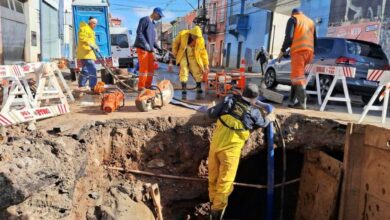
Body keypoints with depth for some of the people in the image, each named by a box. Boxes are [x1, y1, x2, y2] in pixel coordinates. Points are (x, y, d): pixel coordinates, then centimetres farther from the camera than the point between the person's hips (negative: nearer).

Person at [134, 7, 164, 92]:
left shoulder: (152, 23, 21)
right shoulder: (145, 20, -5)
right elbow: (139, 32, -14)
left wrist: (158, 48, 12)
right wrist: (145, 43, -23)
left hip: (149, 49, 9)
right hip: (142, 48, -9)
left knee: (151, 67, 8)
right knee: (144, 67, -9)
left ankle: (148, 85, 17)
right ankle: (141, 86, -4)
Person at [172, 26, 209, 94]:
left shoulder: (200, 40, -14)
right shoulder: (183, 34, -16)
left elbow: (203, 52, -7)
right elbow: (175, 43, 2)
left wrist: (206, 65, -7)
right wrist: (175, 53, 6)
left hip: (193, 57, 1)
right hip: (183, 55, -1)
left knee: (197, 71, -4)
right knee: (184, 70, -11)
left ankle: (199, 87, 13)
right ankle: (184, 88, -7)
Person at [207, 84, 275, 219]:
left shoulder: (229, 100, -2)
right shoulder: (253, 112, -5)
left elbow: (211, 113, -1)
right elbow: (262, 123, 16)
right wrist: (269, 118, 38)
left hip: (215, 145, 4)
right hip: (230, 150, -4)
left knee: (213, 176, 19)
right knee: (225, 180, 8)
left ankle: (213, 200, 37)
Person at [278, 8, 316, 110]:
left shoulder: (293, 19, 6)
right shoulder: (310, 21, 27)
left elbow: (289, 37, -7)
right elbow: (315, 39, 26)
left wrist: (282, 51, -2)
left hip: (298, 51, -7)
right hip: (309, 51, 7)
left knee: (297, 76, -10)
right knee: (296, 76, 14)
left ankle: (302, 103, -16)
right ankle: (292, 101, 13)